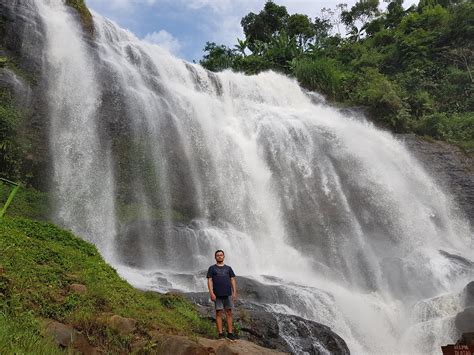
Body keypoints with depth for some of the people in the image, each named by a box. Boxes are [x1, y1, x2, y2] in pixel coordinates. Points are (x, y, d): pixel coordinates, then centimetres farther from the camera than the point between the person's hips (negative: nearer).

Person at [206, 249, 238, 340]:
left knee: (229, 313, 3)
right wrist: (211, 293, -10)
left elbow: (233, 280, 12)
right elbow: (209, 281, 1)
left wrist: (234, 292, 3)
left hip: (228, 294, 2)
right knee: (219, 313, -1)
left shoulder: (228, 268, 15)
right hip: (217, 295, -2)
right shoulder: (212, 268, 8)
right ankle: (220, 334, 5)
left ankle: (230, 333, 8)